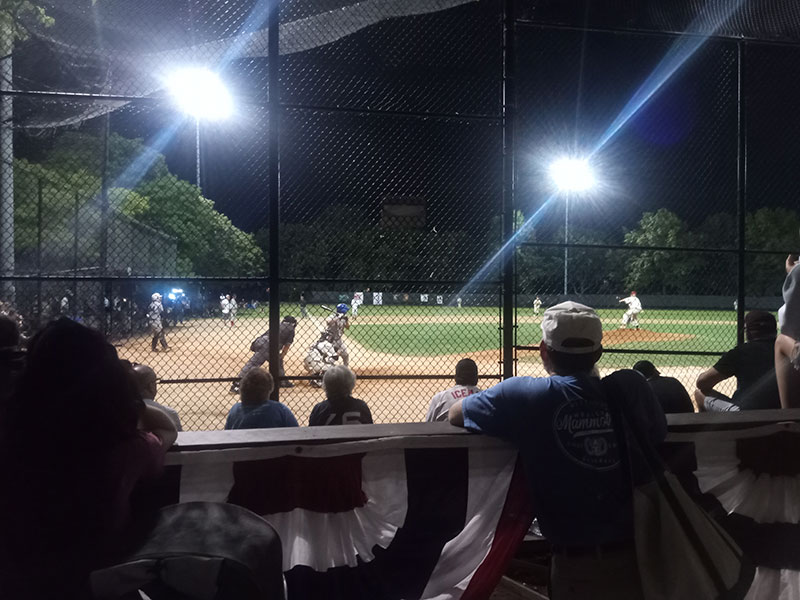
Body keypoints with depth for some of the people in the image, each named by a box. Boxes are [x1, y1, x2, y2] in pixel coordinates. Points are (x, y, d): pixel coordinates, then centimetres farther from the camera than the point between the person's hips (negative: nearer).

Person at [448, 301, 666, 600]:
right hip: (640, 560, 3)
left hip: (576, 567, -2)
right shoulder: (631, 386, -6)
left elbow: (455, 413, 5)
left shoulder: (522, 394, -11)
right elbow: (659, 435, 12)